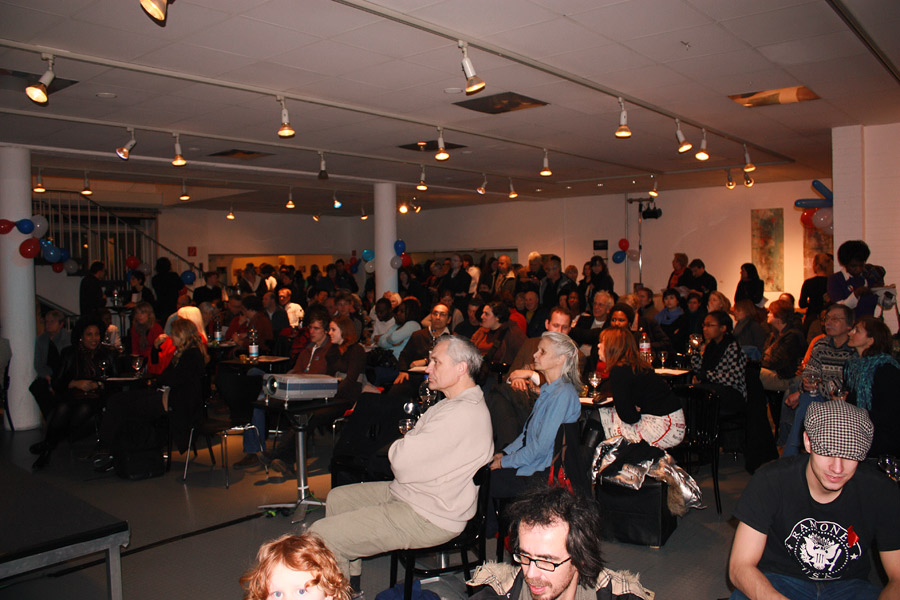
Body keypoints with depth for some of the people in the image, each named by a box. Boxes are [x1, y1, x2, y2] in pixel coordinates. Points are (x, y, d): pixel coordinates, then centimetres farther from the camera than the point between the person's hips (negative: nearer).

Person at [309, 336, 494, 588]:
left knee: (322, 535, -15)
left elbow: (404, 461, -27)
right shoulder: (455, 403, 11)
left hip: (429, 519, -11)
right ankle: (351, 584, 30)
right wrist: (404, 448, -7)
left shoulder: (464, 414, -26)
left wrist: (397, 448, -5)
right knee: (337, 498, 22)